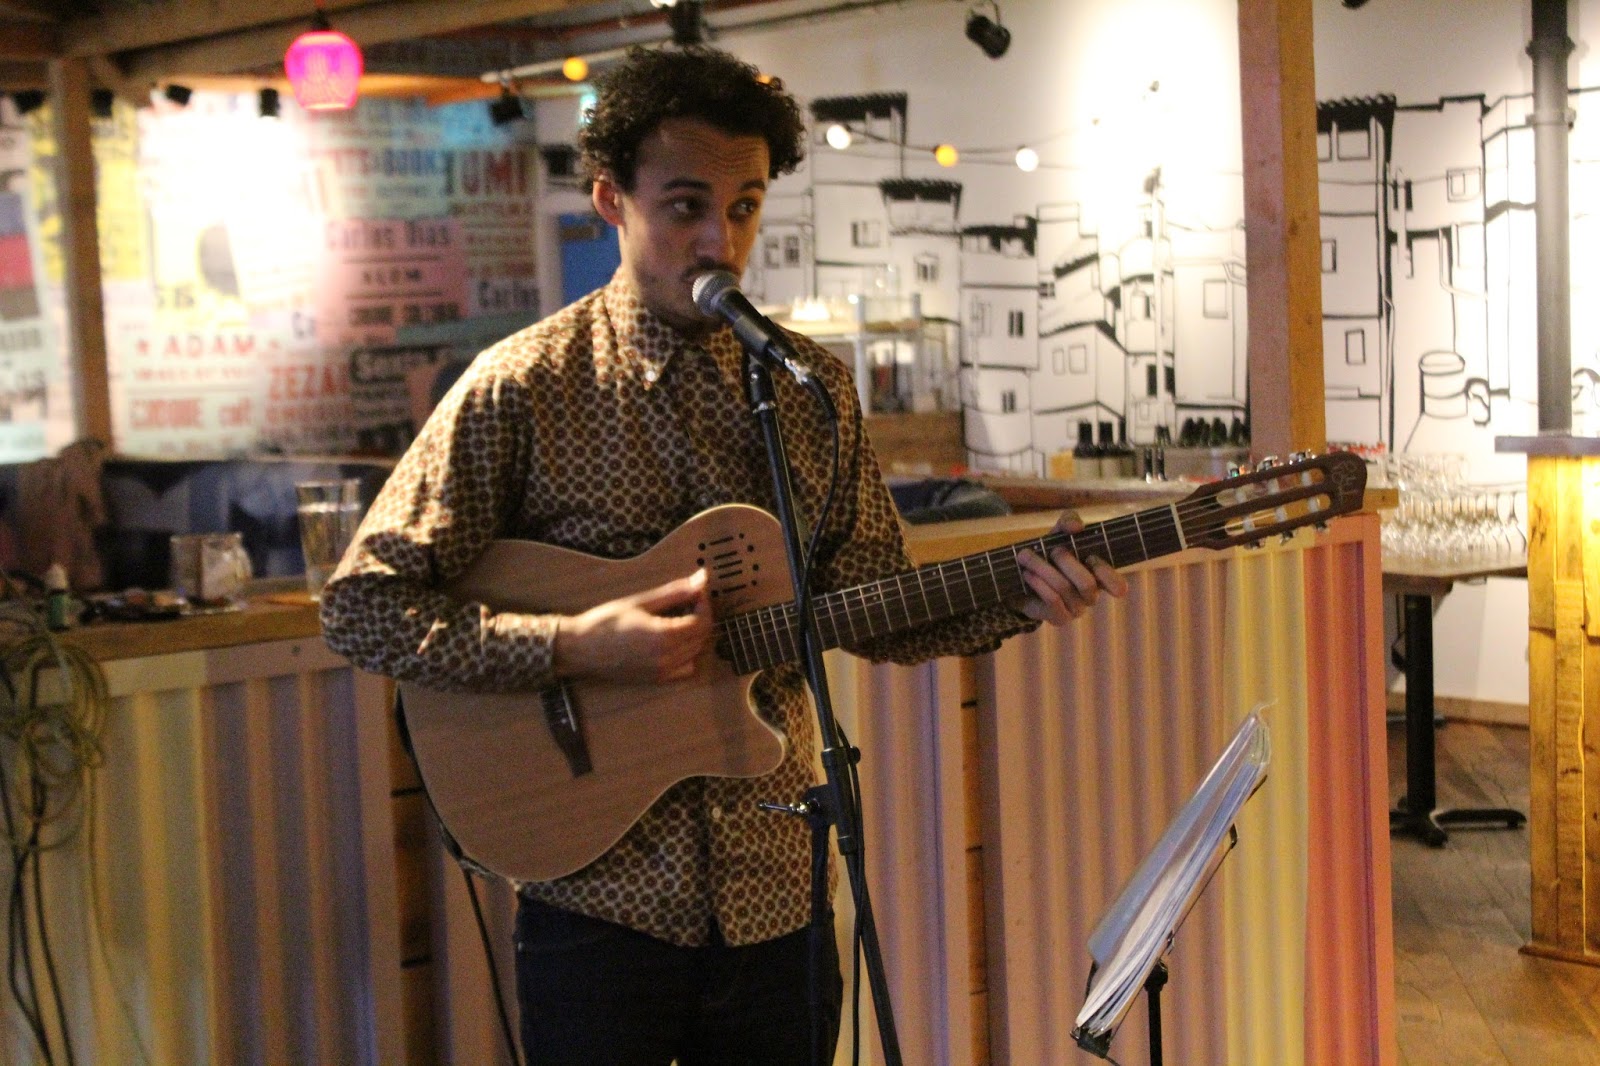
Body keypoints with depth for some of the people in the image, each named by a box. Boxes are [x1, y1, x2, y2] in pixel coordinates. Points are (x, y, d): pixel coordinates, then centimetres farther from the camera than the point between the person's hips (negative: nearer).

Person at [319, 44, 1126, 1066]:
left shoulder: (812, 386, 6)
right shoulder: (521, 389, -8)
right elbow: (362, 606, -10)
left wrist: (1016, 597, -8)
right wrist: (574, 647, -20)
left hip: (776, 894, 4)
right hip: (600, 896, -3)